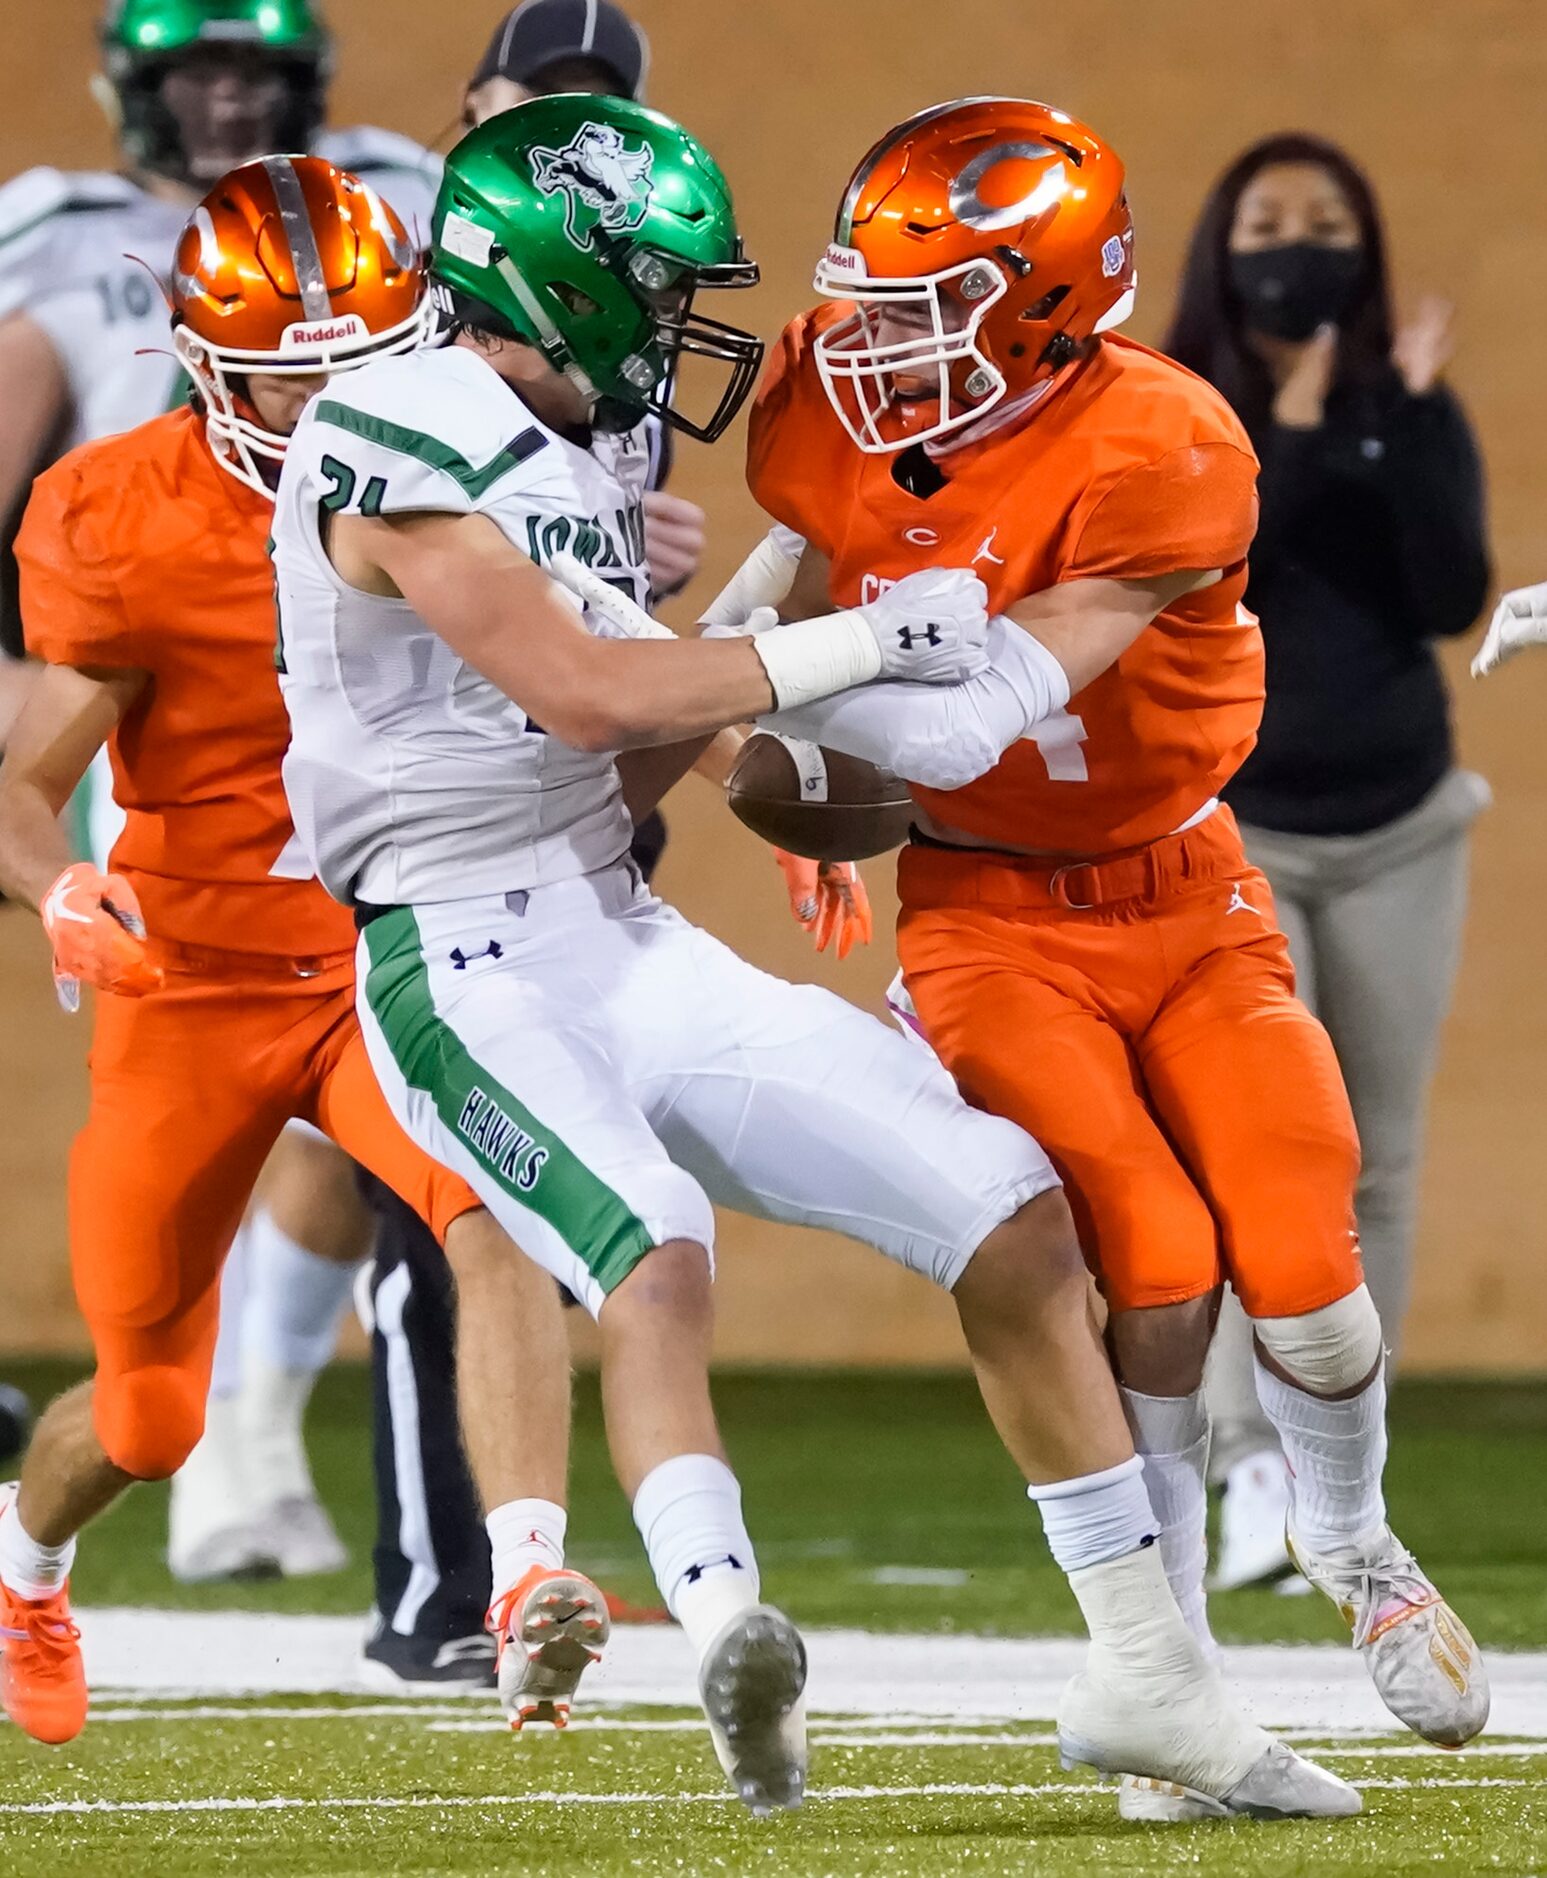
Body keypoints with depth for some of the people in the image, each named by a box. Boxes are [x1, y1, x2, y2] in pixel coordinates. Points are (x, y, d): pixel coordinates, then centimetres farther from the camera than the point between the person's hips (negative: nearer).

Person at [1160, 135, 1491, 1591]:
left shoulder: (1409, 413, 2)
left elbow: (1454, 599, -11)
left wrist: (1407, 419, -18)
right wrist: (1290, 433, -22)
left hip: (1396, 830, 3)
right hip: (1230, 830, -3)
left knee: (1375, 1165, 3)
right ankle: (1250, 1472, -24)